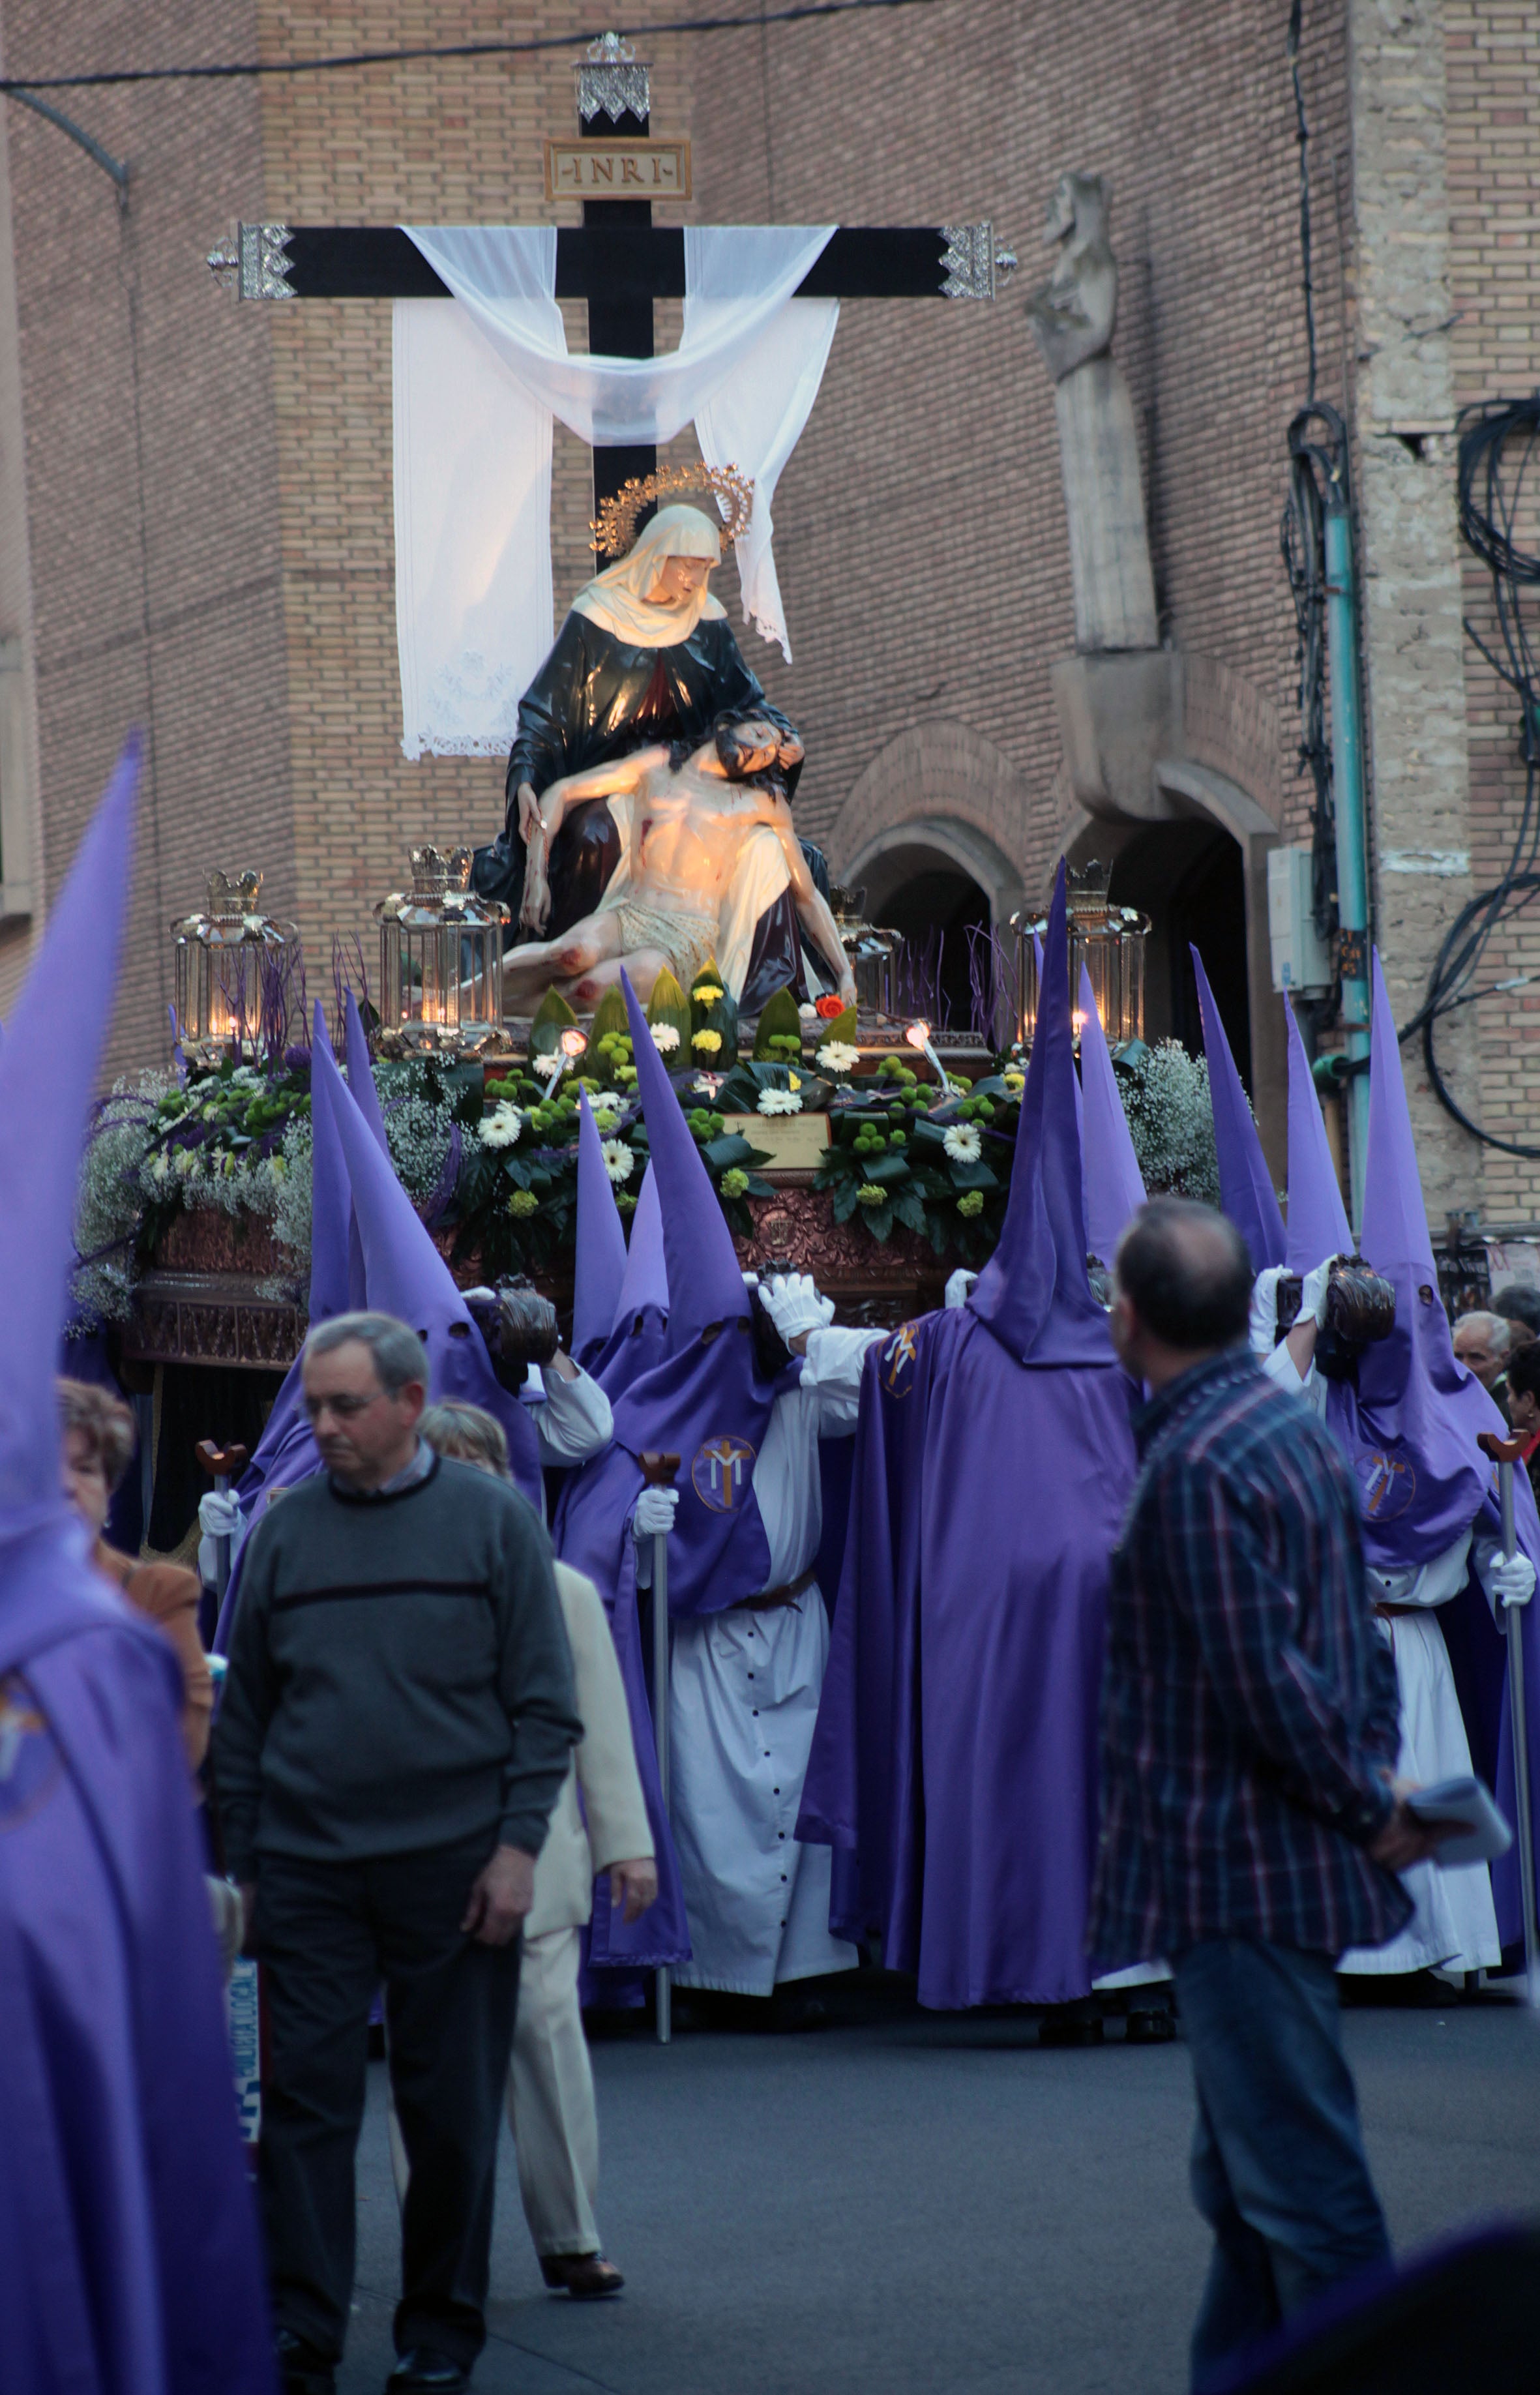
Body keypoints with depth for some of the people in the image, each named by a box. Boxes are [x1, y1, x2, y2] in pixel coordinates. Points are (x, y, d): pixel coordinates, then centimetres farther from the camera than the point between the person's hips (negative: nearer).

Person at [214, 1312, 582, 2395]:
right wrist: (244, 1859, 7)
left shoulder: (493, 1521, 1)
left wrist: (517, 1846, -8)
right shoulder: (285, 1532, 8)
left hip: (452, 1868, -2)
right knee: (305, 2102, -3)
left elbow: (544, 1704, 1)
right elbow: (244, 1712, 13)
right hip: (308, 1870, 2)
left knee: (453, 2112, 4)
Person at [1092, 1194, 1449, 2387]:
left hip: (1241, 1873, -10)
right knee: (1245, 2182, 17)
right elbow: (1356, 1632, 16)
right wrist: (1379, 1782, 9)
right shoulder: (1297, 1427, 12)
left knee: (1299, 2180, -7)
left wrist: (1366, 1809, -11)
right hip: (1299, 1865, 10)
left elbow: (1265, 1684, -21)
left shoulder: (1195, 1465, -19)